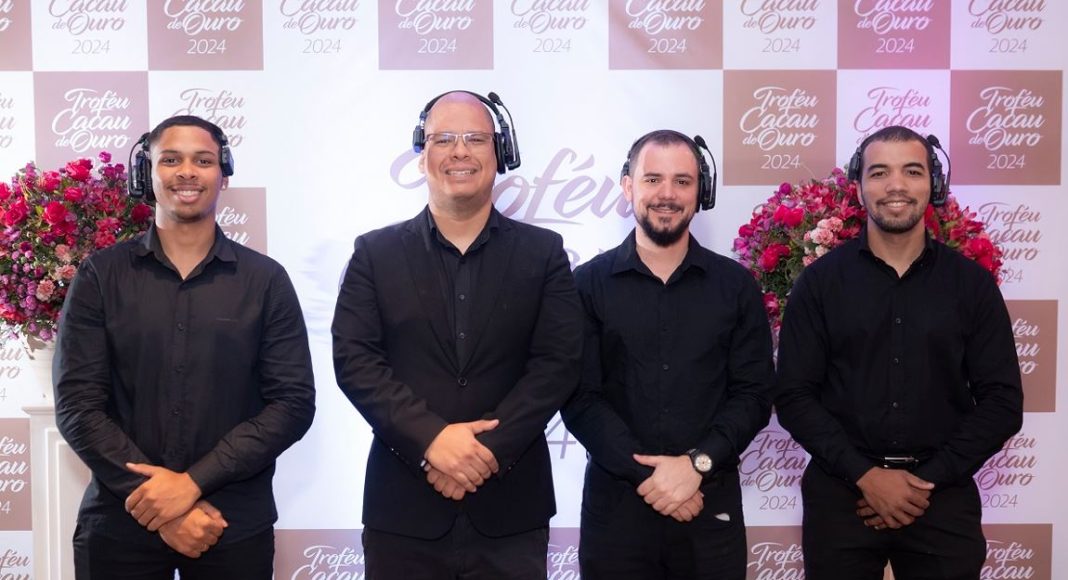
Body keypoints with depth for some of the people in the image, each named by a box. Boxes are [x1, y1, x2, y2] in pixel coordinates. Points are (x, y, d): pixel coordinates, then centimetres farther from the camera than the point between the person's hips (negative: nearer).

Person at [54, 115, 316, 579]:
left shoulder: (265, 280, 1)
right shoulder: (100, 276, 1)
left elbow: (293, 402, -5)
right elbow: (77, 404, -4)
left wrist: (193, 482, -14)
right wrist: (156, 502, -12)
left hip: (235, 526, 0)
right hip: (120, 523, 0)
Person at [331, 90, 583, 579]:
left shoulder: (543, 252, 4)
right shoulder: (375, 253, 4)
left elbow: (558, 363, -4)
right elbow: (353, 359, -5)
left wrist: (488, 448, -15)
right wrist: (431, 439, -16)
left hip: (510, 509, 0)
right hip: (403, 508, 0)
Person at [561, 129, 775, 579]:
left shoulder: (736, 285, 4)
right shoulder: (589, 283, 0)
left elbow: (753, 394, 0)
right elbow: (580, 398, -6)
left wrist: (697, 463, -13)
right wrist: (645, 472, -15)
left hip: (711, 504, 1)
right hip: (615, 503, -1)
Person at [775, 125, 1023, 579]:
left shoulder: (972, 283, 3)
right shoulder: (820, 281, 0)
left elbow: (1002, 401, 1)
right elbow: (794, 397, -4)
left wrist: (929, 480, -9)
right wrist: (864, 474, -13)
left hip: (944, 498, 1)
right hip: (841, 493, 0)